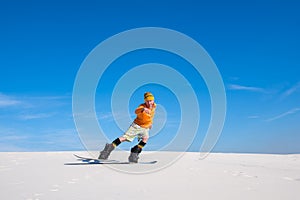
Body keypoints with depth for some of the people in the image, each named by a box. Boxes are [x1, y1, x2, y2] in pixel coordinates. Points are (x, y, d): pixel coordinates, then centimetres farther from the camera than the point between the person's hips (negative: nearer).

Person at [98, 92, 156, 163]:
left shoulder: (154, 106, -3)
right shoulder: (142, 106, -21)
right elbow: (137, 111, -46)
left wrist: (151, 122, 22)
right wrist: (143, 109, -66)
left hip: (145, 128, 5)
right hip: (137, 125, -5)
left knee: (145, 138, -21)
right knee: (124, 137, -12)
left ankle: (134, 154, -9)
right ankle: (110, 148, -4)